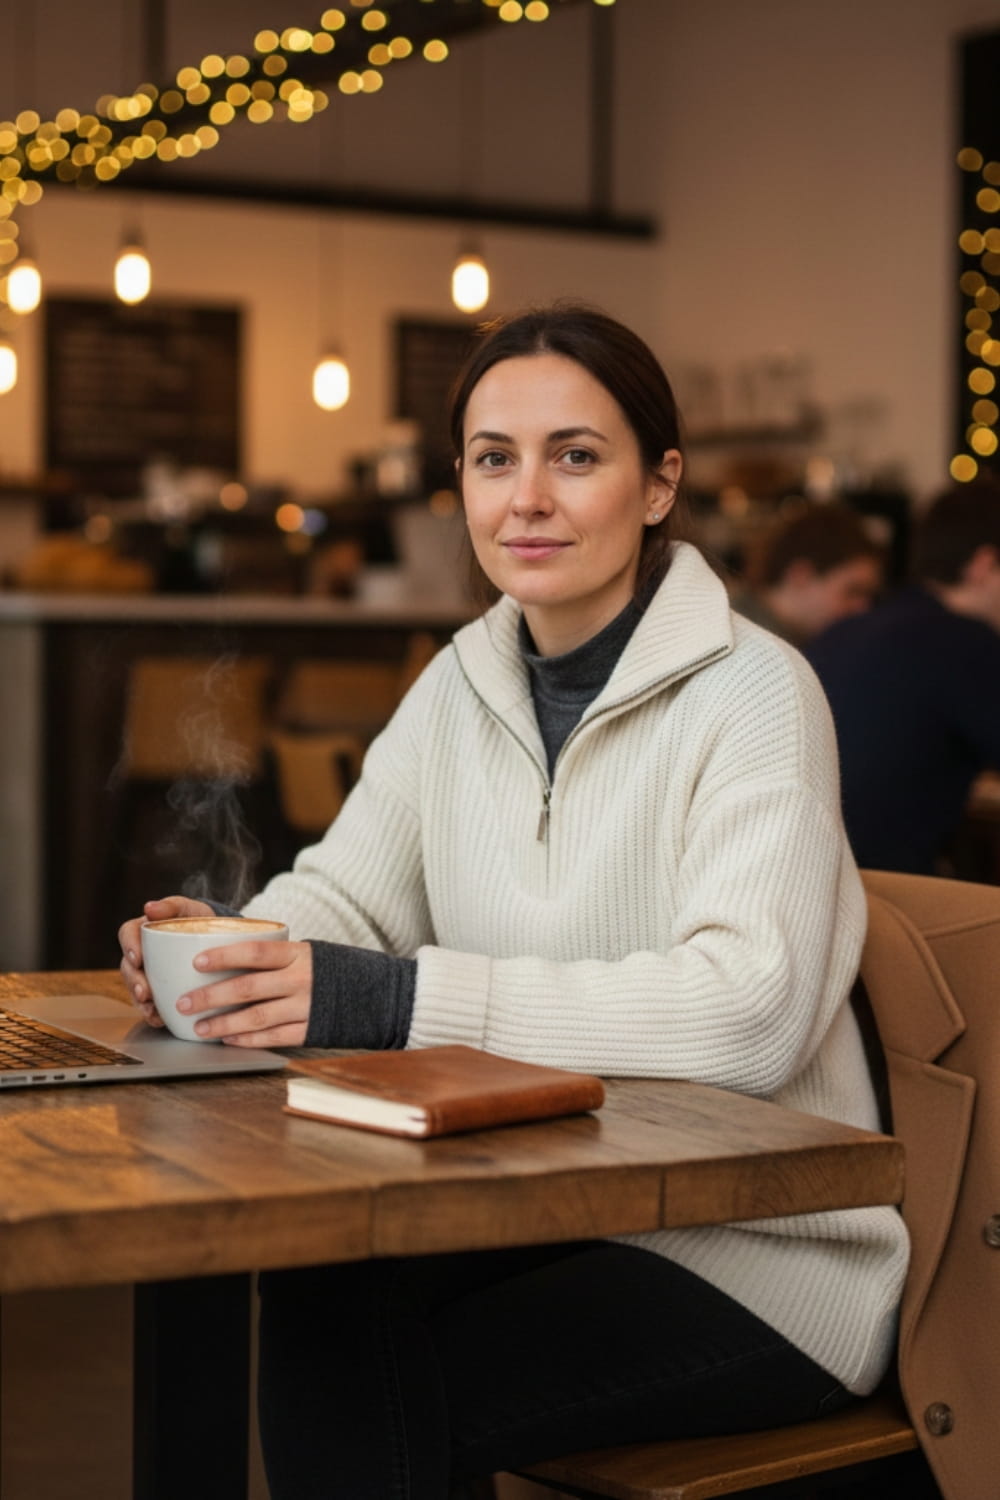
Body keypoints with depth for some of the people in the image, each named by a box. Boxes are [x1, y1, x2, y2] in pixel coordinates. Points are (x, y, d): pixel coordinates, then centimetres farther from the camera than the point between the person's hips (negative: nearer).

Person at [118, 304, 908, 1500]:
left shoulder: (752, 695, -14)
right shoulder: (463, 682, 8)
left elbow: (748, 1011, -27)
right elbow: (347, 894, 10)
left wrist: (400, 1000, -32)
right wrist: (228, 950, -15)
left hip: (752, 1253, -5)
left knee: (372, 1395, -23)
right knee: (316, 1299, -22)